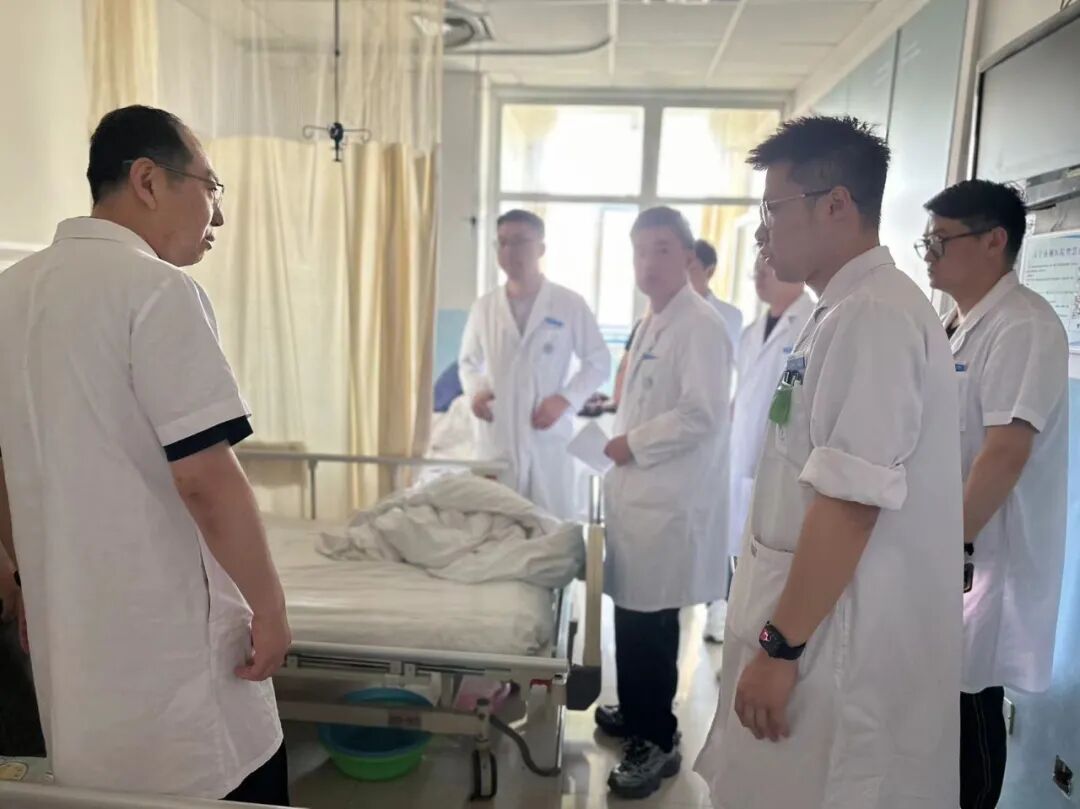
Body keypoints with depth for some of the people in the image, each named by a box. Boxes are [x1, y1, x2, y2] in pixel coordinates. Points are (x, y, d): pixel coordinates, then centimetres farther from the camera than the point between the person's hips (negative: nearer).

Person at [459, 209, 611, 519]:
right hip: (496, 438, 2)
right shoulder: (484, 307, 5)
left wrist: (565, 398, -11)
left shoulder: (570, 305, -2)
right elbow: (468, 362, 16)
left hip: (549, 437, -2)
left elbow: (599, 361, 3)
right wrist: (475, 390, -5)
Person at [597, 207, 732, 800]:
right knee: (630, 617, 16)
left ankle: (657, 742, 16)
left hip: (670, 502, -9)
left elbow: (701, 415, -21)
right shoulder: (652, 322, 16)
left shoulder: (700, 326, -14)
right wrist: (626, 448, 12)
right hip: (639, 493, 9)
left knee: (651, 625, 0)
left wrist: (633, 444, -13)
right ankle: (635, 713, 34)